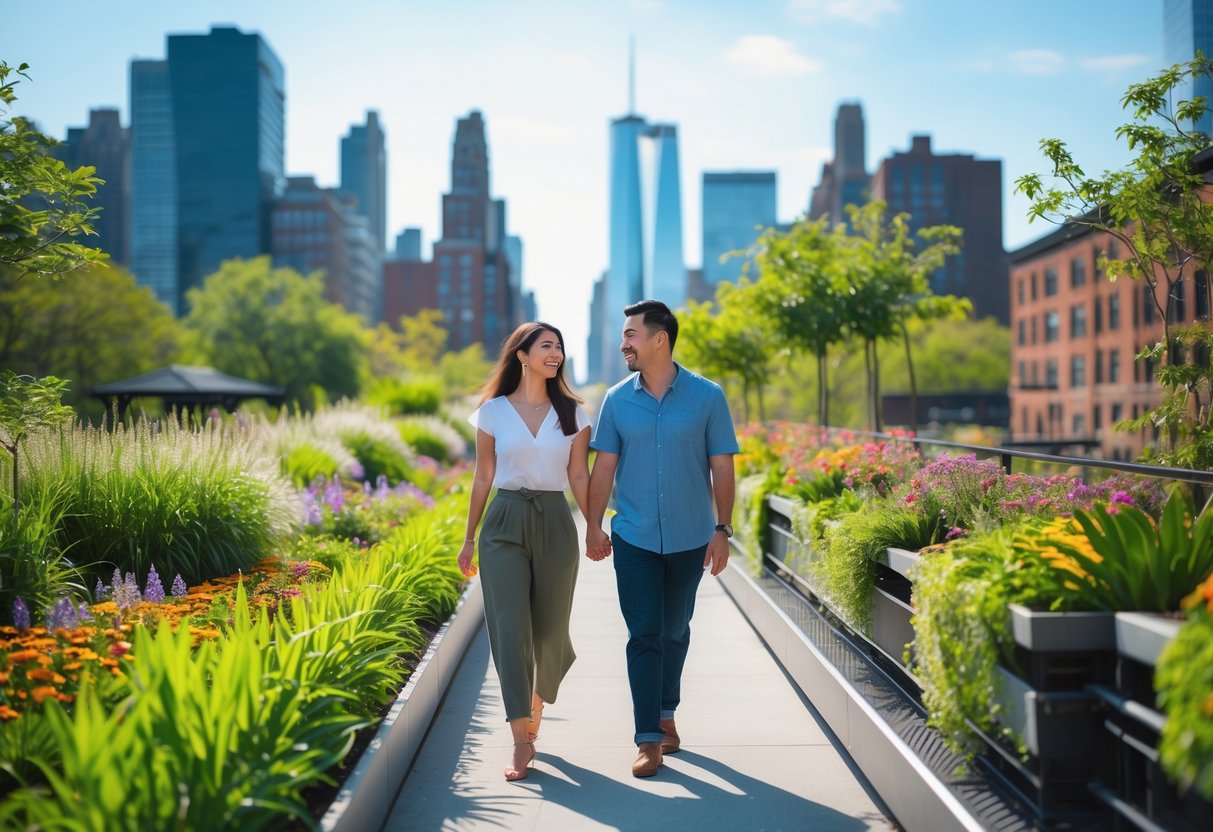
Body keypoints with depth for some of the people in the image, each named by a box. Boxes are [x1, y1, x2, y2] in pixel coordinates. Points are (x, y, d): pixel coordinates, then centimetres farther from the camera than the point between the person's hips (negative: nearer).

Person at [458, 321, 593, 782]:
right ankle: (522, 741, -5)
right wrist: (469, 538, 8)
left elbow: (579, 476, 5)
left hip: (555, 523, 1)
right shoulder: (493, 412, 2)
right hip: (505, 523, -1)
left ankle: (536, 699, 37)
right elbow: (483, 478, 6)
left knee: (548, 628, 5)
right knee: (510, 627, -8)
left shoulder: (572, 414, 5)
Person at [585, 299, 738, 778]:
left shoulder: (707, 397, -4)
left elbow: (722, 467, -1)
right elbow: (604, 467, 4)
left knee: (675, 631, 13)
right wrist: (593, 526, 0)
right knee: (643, 635, -3)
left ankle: (666, 712, 33)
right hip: (634, 539, 0)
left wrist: (723, 529, -4)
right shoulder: (617, 400, 1)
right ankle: (650, 739, 0)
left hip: (689, 538, 0)